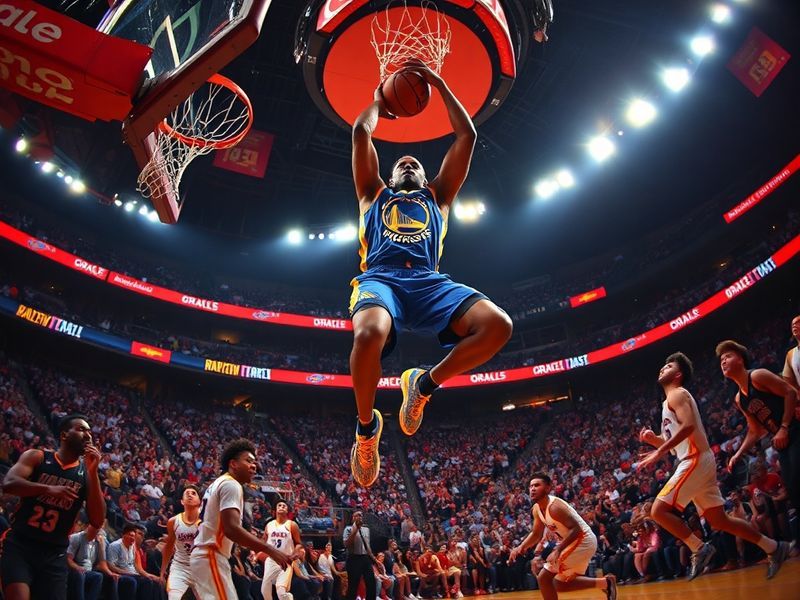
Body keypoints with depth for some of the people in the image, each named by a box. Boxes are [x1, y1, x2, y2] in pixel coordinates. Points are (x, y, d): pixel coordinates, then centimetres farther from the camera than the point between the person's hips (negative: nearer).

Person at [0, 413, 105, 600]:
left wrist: (93, 472, -12)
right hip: (20, 544, -3)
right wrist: (48, 489, -28)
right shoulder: (36, 457, 2)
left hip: (55, 553, 3)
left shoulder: (86, 473, 4)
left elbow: (97, 522, -5)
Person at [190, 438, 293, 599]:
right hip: (211, 558, -11)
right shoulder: (231, 485, -14)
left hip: (204, 556, 11)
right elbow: (232, 529, -27)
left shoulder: (218, 483, 18)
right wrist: (270, 550, -28)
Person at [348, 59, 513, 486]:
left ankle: (425, 384, -2)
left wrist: (439, 85, 33)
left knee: (497, 326, -26)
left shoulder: (437, 196, 34)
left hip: (429, 282, 2)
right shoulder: (374, 194, 32)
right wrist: (379, 102, 44)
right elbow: (361, 132, 25)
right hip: (380, 278, -2)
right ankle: (366, 425, -9)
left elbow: (467, 135, 30)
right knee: (369, 334, -39)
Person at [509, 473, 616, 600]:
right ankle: (605, 583, 22)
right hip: (572, 542, 10)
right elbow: (536, 534, 14)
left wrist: (558, 551, -33)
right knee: (561, 583, 19)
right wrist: (520, 547, -1)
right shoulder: (536, 509, 3)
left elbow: (576, 529, -30)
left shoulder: (554, 506, -25)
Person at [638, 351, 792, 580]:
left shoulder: (677, 394, -6)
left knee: (658, 510, -14)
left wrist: (659, 452, -26)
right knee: (719, 520, 15)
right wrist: (653, 439, 6)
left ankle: (699, 549, -7)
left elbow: (689, 425, -24)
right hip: (696, 462, 10)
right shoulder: (670, 402, 22)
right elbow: (674, 443, 26)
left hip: (695, 461, -10)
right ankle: (773, 547, 24)